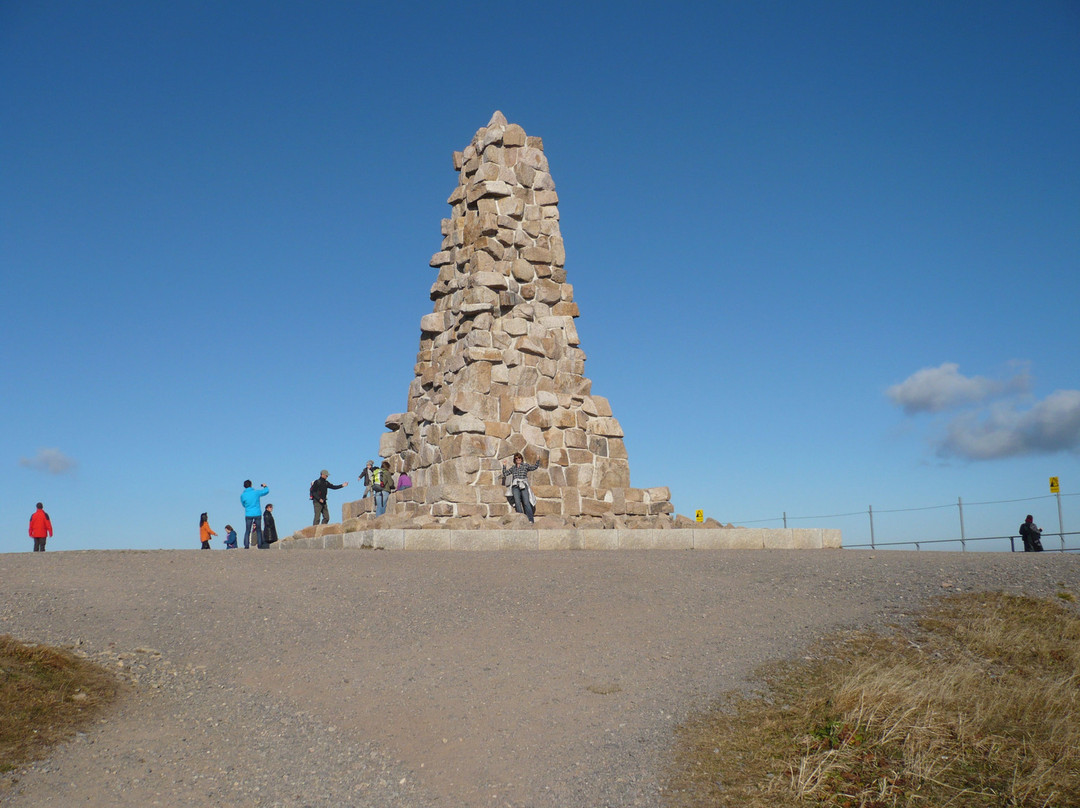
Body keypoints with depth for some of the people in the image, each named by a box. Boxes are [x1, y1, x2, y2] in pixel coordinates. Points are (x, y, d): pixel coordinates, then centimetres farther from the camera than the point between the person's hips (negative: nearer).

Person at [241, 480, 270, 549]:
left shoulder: (242, 495, -5)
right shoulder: (256, 492, -4)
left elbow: (243, 505, 11)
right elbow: (267, 491, 12)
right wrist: (265, 486, 33)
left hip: (248, 515, 0)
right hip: (257, 514, 1)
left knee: (247, 531, 5)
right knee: (259, 530, 11)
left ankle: (246, 545, -5)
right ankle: (259, 545, 7)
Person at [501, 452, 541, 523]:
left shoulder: (525, 465, 14)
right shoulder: (513, 468, 22)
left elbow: (534, 467, 6)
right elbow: (505, 473, 26)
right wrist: (504, 466, 18)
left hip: (524, 486, -3)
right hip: (515, 487, 3)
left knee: (526, 503, -13)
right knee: (517, 503, -11)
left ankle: (530, 520, -16)